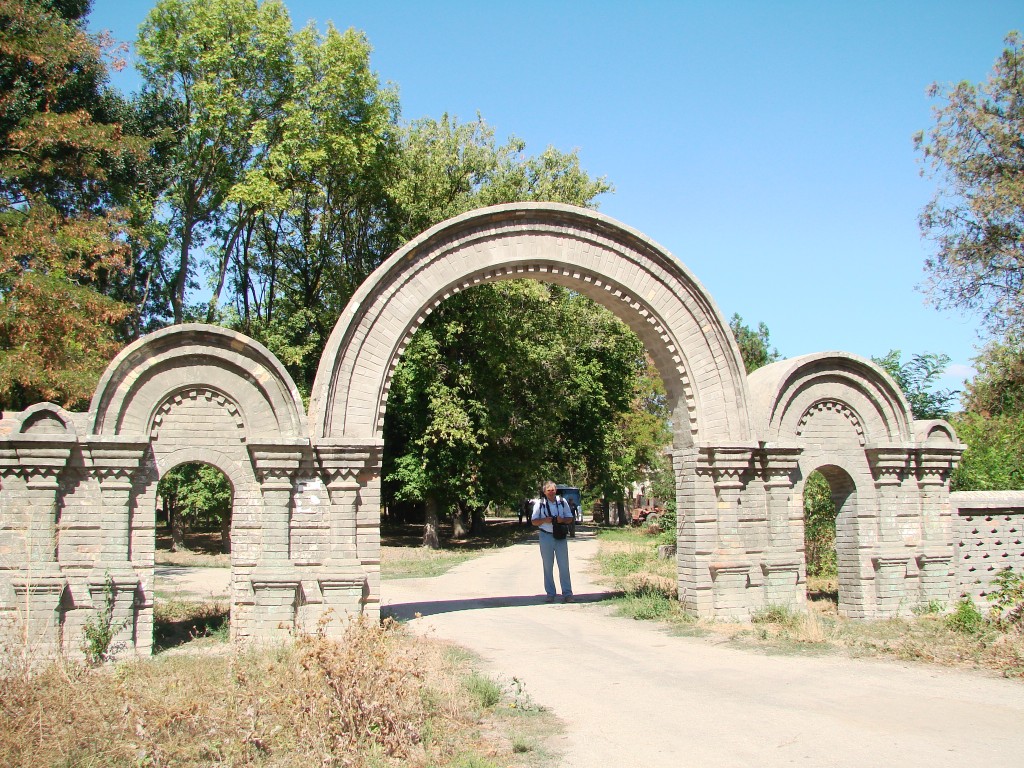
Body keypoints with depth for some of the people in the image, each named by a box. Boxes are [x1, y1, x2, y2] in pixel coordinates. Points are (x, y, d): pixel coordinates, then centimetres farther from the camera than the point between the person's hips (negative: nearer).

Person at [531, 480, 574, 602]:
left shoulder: (562, 502, 5)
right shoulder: (539, 503, 2)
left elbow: (570, 518, 10)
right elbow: (534, 521, 3)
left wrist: (562, 519, -12)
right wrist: (544, 520, -16)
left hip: (560, 536, 1)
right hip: (546, 536, -1)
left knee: (564, 566, 0)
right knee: (548, 566, 5)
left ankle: (567, 593, 5)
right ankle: (550, 594, 13)